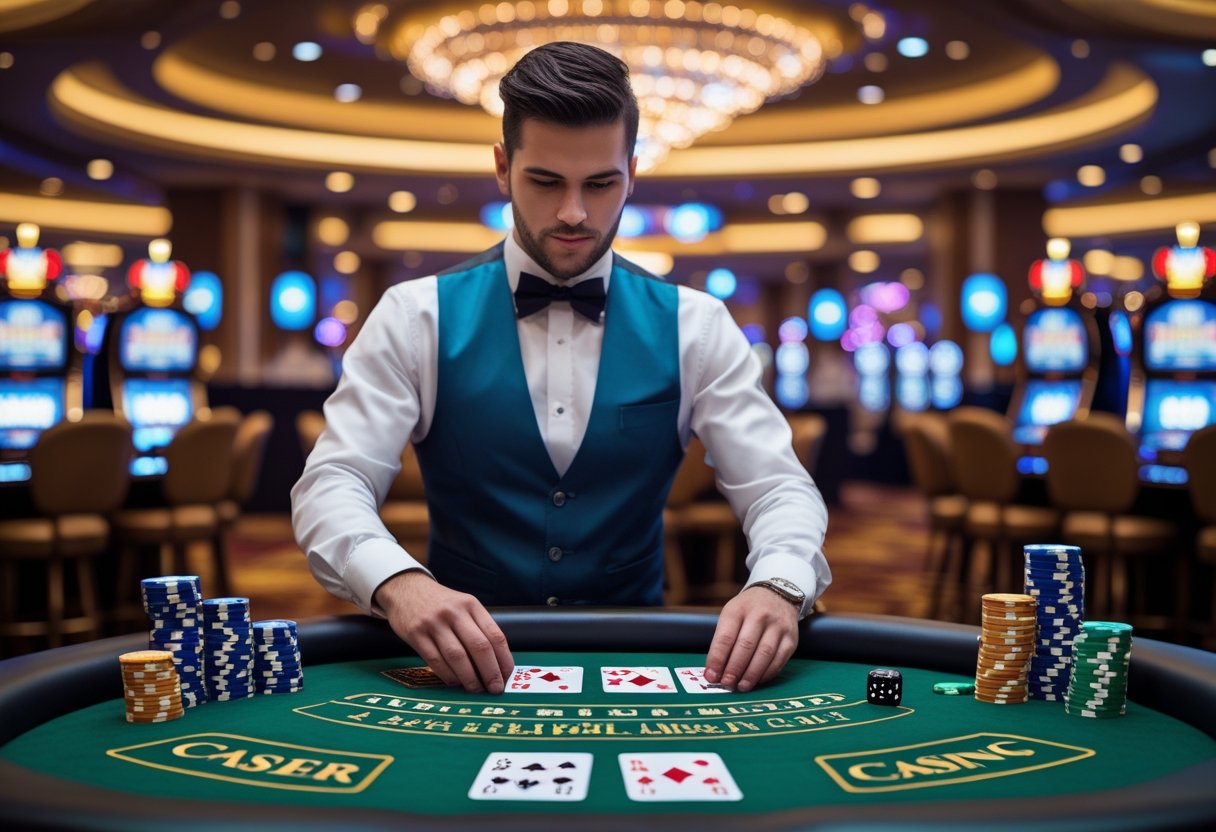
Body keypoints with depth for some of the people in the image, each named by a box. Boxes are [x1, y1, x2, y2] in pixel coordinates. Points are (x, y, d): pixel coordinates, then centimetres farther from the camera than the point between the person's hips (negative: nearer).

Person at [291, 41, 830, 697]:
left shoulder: (693, 326, 3)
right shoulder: (416, 317, -1)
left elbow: (780, 492, -2)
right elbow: (330, 487, -9)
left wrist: (776, 587, -26)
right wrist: (399, 585, -31)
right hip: (465, 667, -1)